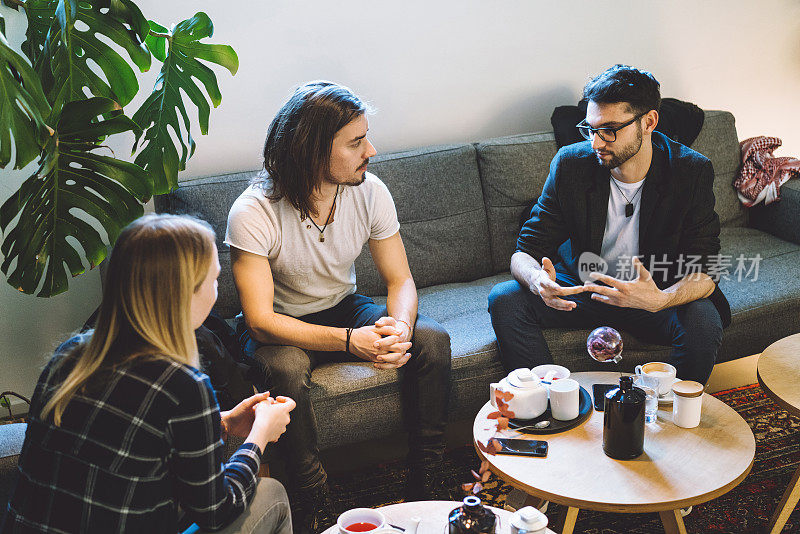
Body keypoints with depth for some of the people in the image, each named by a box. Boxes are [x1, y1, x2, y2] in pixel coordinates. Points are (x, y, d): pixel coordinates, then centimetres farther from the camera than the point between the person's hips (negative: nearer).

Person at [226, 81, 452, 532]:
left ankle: (426, 488, -5)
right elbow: (261, 321, -29)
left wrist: (399, 326, -31)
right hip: (284, 325, -4)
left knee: (432, 339, -18)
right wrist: (349, 341, -40)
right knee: (286, 370, -38)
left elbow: (401, 280, -7)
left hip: (343, 307, 5)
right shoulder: (253, 212, -27)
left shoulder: (370, 191, -14)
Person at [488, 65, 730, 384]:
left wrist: (660, 300, -41)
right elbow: (525, 252, -11)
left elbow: (705, 274, -18)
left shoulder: (692, 171, -16)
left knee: (704, 322, -32)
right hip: (582, 291, 2)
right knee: (505, 299, -22)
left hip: (657, 295, -1)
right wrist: (537, 280, -37)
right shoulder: (570, 164, -12)